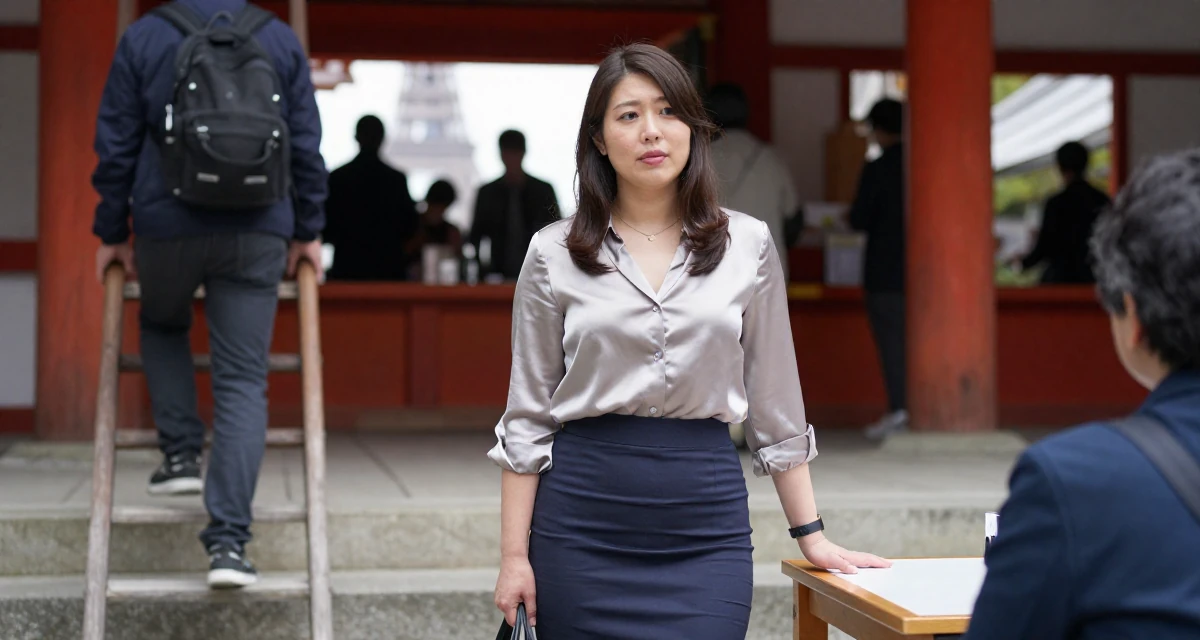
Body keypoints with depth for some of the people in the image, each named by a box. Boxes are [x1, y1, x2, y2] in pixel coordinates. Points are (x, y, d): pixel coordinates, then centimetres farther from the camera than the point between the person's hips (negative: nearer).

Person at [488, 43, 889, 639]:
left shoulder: (748, 244, 4)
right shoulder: (553, 254, 2)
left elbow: (775, 404, 10)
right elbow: (527, 417, 3)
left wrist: (811, 534, 8)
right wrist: (514, 556, -1)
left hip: (705, 523, 0)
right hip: (584, 521, 0)